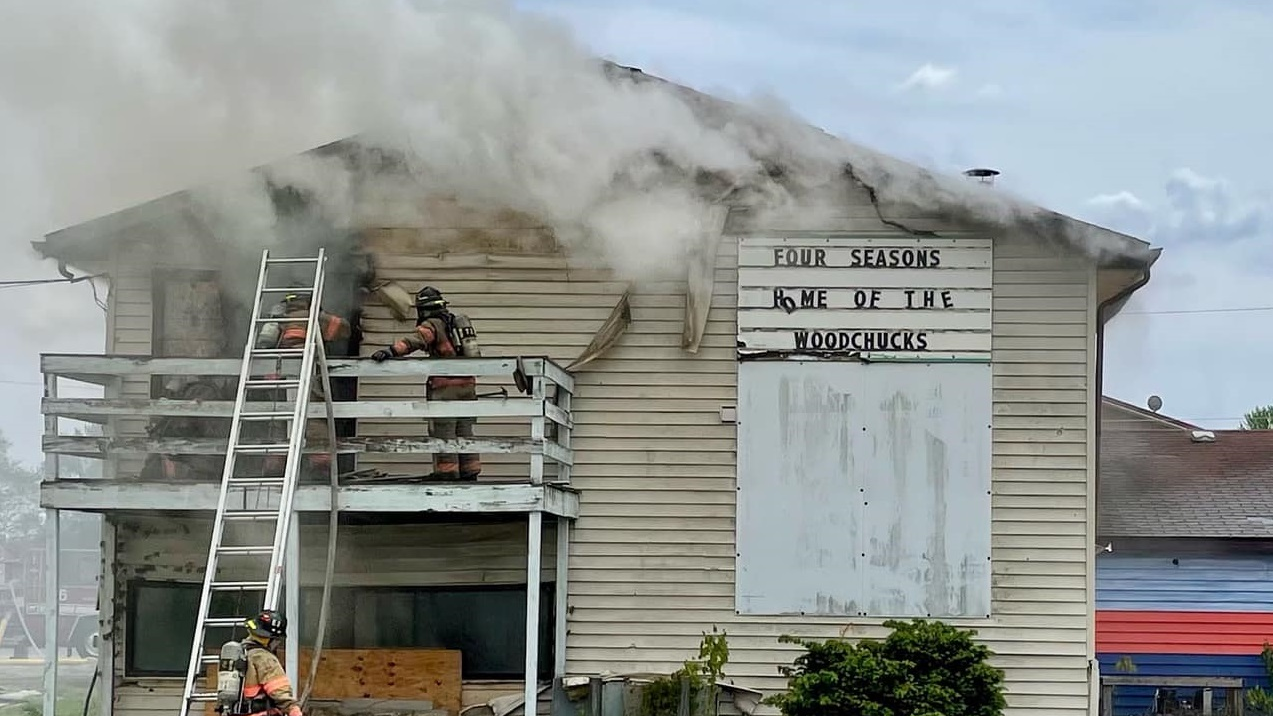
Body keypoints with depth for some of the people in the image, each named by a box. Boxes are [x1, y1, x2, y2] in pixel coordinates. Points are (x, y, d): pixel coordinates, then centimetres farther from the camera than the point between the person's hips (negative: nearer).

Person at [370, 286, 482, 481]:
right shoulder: (459, 321, 19)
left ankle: (447, 474, -7)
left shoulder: (433, 324, -7)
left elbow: (416, 339, -27)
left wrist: (392, 350, -39)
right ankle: (469, 474, 15)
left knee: (443, 433, -4)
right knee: (465, 433, 13)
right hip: (468, 385, 8)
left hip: (446, 387, -8)